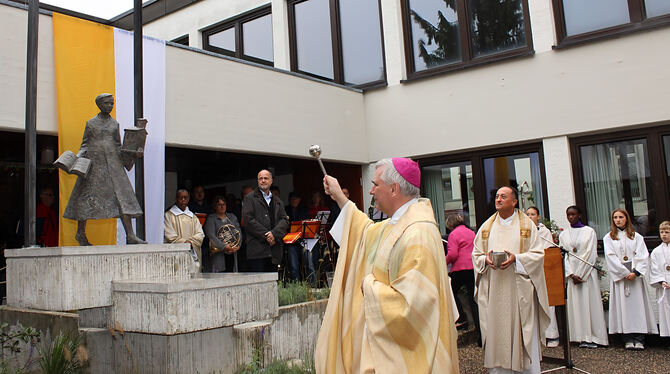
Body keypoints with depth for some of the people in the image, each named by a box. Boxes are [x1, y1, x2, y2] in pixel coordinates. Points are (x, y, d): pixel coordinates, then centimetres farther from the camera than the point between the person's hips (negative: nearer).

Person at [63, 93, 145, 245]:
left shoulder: (115, 123, 14)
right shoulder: (91, 123, 7)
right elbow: (85, 144, 8)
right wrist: (79, 156, -9)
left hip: (113, 163, 2)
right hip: (94, 164, -2)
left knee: (122, 196, -9)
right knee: (87, 197, 1)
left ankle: (130, 236, -15)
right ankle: (80, 233, 18)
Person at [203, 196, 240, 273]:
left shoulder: (232, 217, 18)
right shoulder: (211, 219, 2)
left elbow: (239, 232, 10)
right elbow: (211, 236, -10)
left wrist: (238, 245, -8)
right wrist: (224, 247, -21)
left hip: (232, 254, 4)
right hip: (218, 254, -4)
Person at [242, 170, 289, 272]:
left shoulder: (277, 201, 21)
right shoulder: (249, 198, 6)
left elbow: (285, 220, 10)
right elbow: (248, 220, -6)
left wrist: (274, 234, -10)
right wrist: (266, 236, -12)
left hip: (274, 251, 5)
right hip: (257, 251, -4)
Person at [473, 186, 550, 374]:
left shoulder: (527, 225, 4)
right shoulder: (487, 226, 12)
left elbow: (538, 254, -2)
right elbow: (475, 255, 12)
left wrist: (516, 259, -17)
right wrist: (486, 260, -9)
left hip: (519, 290, -2)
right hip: (493, 292, 3)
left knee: (523, 333, 0)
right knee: (496, 332, 3)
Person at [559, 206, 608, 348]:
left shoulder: (589, 231, 2)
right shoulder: (563, 234, 11)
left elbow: (591, 255, -5)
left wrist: (580, 274, -11)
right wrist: (572, 275, -8)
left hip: (587, 272, -3)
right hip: (571, 273, 3)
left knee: (589, 302, -4)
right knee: (575, 303, 0)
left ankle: (592, 337, 0)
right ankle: (582, 337, 2)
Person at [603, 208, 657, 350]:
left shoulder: (636, 236, 11)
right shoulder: (608, 237, 8)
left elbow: (643, 255, 2)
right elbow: (611, 257, -2)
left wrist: (636, 272, -12)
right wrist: (625, 273, -10)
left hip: (635, 274, 1)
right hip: (619, 276, -1)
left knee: (637, 304, -4)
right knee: (623, 305, -4)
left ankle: (639, 339, -3)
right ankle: (628, 339, -3)